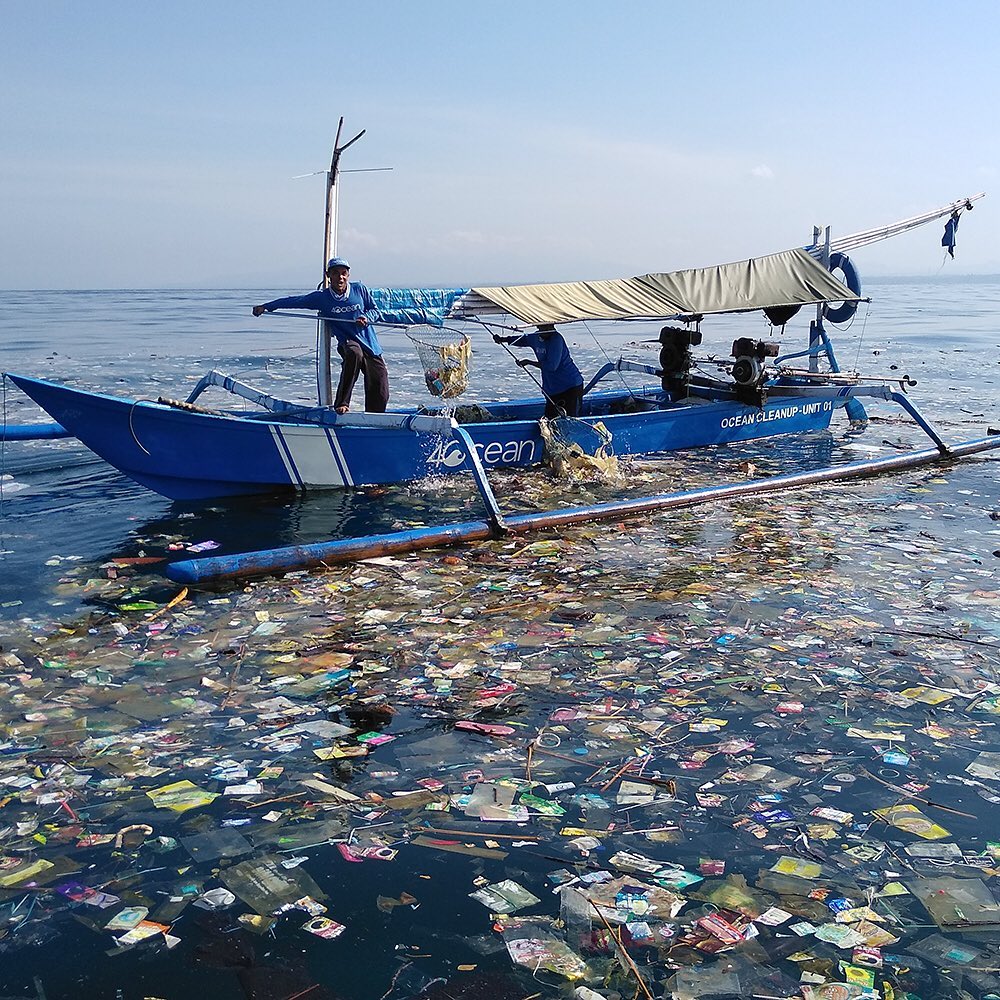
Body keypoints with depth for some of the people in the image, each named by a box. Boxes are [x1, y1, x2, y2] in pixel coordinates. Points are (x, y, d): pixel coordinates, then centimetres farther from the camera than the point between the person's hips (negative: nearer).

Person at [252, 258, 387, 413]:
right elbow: (295, 300, 7)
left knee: (380, 396, -7)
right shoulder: (322, 297, 2)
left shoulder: (359, 289, 4)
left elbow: (376, 311, 12)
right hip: (348, 342, -2)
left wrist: (366, 317, -10)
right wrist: (265, 307, 7)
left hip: (371, 347, 2)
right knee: (354, 353, -40)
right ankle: (341, 404, -32)